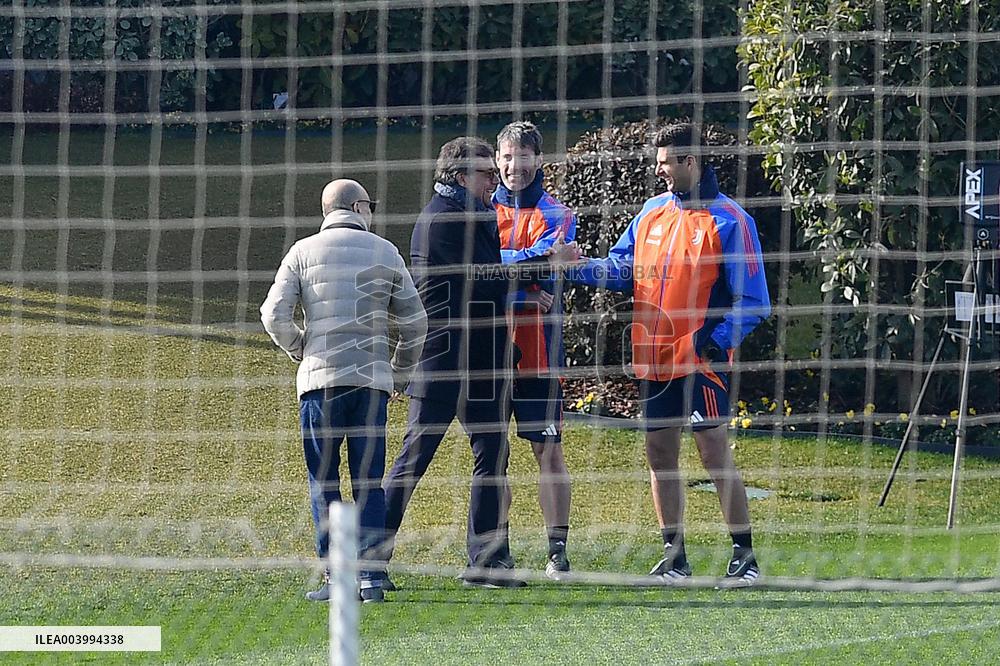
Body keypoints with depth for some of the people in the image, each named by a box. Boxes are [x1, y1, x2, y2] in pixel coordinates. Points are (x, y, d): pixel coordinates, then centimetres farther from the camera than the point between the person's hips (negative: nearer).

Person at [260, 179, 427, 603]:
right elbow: (414, 321, 8)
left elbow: (274, 316, -3)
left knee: (323, 481, 4)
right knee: (369, 483, 5)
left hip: (321, 378, -1)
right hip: (372, 378, 1)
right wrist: (399, 372, 22)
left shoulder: (303, 253, 4)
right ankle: (372, 576, -2)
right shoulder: (386, 254, 8)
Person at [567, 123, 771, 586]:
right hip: (653, 357, 7)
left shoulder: (728, 220, -7)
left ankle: (744, 556, -4)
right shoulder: (653, 211, 12)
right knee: (659, 453, 10)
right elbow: (622, 268, 13)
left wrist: (715, 342, -21)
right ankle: (674, 557, 19)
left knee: (714, 450, -10)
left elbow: (752, 301, -9)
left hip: (701, 359, -7)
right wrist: (578, 268, -4)